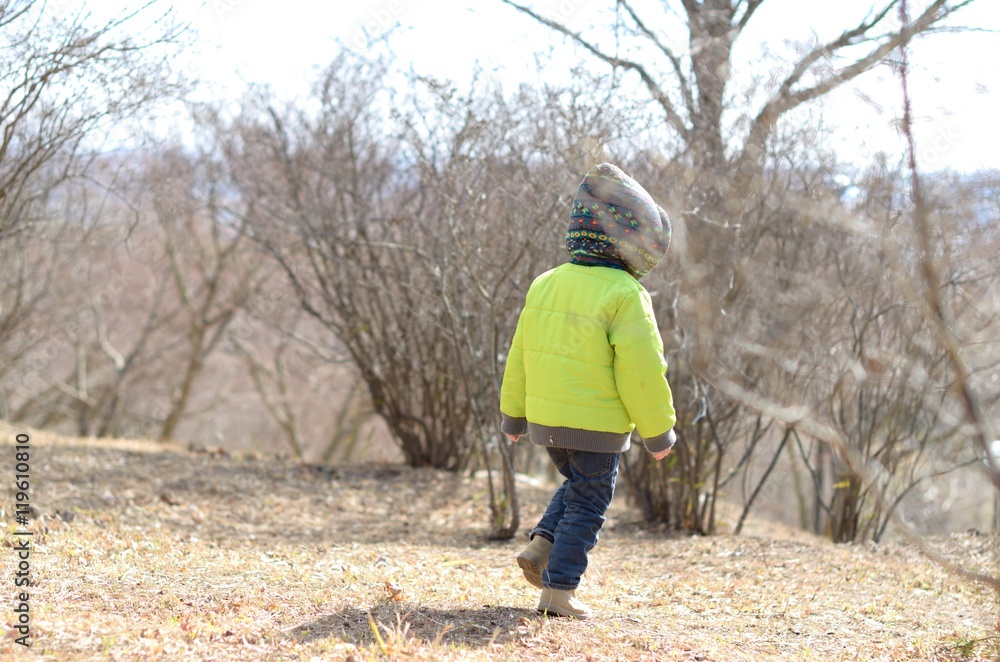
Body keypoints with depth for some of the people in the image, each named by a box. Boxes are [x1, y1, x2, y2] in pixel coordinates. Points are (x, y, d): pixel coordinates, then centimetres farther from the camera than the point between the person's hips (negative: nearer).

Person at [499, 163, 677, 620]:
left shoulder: (545, 285, 5)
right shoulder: (624, 296, -17)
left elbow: (521, 354, 13)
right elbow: (642, 372, -17)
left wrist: (513, 412, 23)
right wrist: (659, 431, -6)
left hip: (545, 419, 7)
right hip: (595, 426, -7)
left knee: (578, 485, 28)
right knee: (587, 505, 5)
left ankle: (540, 546, 12)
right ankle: (558, 591, 3)